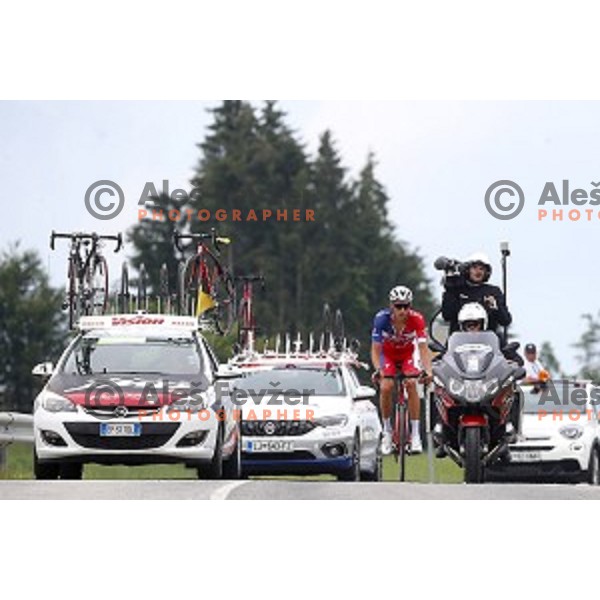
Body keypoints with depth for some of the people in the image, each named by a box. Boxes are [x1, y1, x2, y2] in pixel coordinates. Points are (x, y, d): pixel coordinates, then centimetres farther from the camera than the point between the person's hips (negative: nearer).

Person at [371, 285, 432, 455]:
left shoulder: (416, 319, -31)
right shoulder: (382, 319, -31)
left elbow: (423, 348, -32)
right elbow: (375, 350, -29)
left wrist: (428, 370, -47)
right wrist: (378, 369, -46)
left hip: (408, 354, 0)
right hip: (388, 354, 0)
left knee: (411, 384, -23)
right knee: (386, 387, -21)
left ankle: (415, 434, -17)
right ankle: (387, 431, -2)